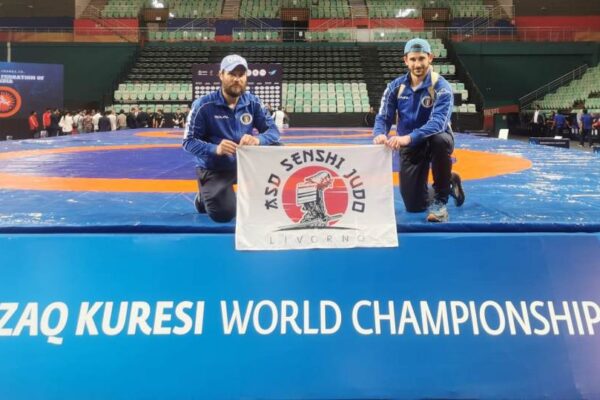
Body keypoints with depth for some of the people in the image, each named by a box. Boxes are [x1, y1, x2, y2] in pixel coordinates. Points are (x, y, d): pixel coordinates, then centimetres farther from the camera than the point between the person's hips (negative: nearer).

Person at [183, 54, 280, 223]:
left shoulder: (253, 103, -5)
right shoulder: (203, 105, -16)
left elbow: (273, 130, -9)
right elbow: (188, 141, -16)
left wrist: (257, 139, -33)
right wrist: (215, 149, -35)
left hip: (244, 163, 4)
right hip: (214, 169, -4)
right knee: (223, 214, -22)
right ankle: (204, 196, 15)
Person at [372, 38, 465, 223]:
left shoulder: (441, 86, -18)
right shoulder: (396, 86, -5)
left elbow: (438, 122, -32)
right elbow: (383, 117, -7)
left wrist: (408, 137, -48)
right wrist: (380, 134, -32)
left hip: (435, 141, -3)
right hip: (409, 146, 3)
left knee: (441, 139, -41)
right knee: (413, 206, -3)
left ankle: (439, 200, -22)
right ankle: (449, 182, 30)